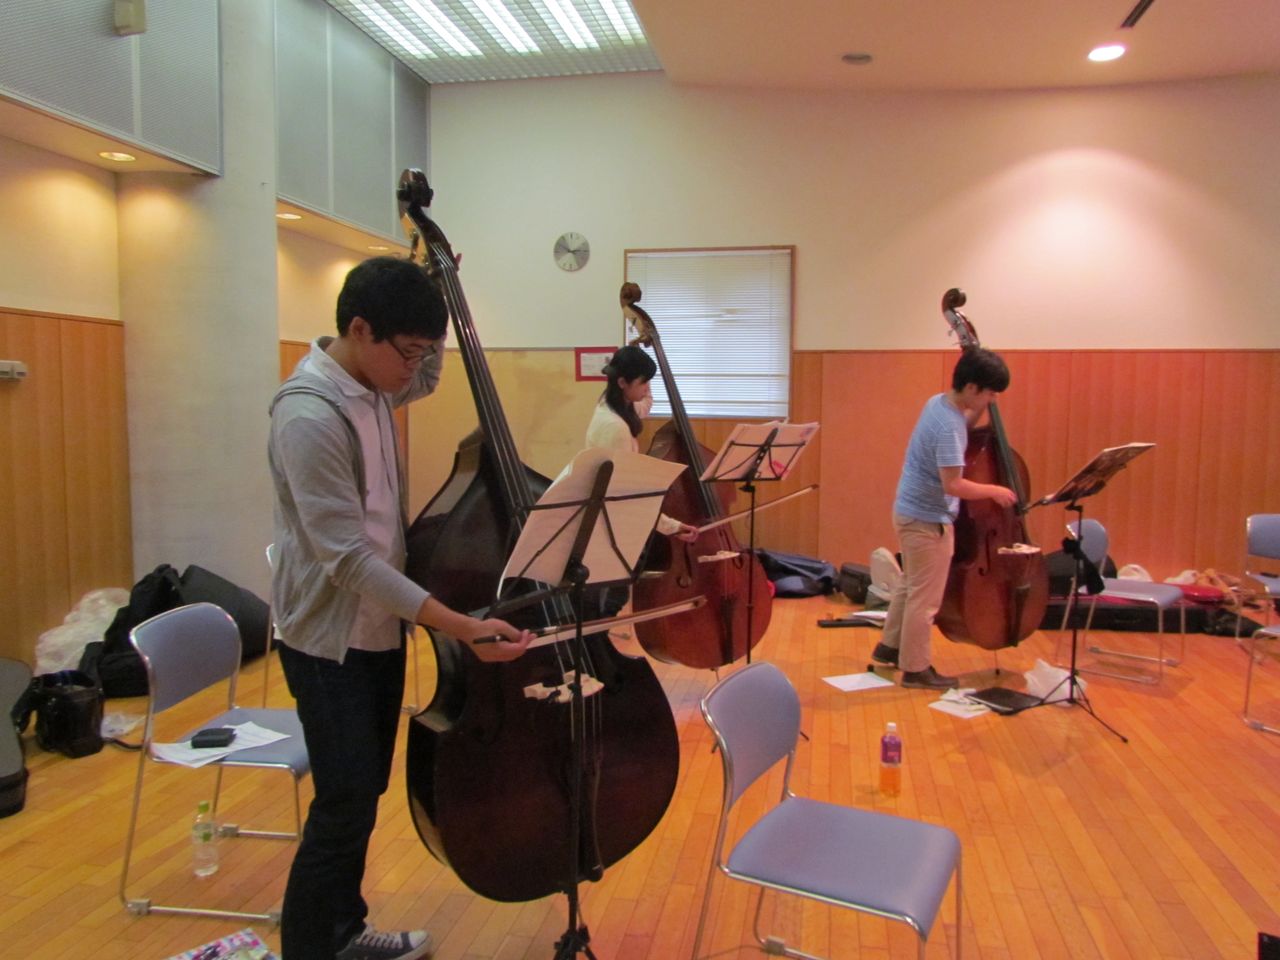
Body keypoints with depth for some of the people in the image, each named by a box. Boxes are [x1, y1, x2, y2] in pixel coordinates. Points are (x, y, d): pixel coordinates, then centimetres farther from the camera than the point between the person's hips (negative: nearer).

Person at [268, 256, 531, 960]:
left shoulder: (369, 384, 1)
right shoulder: (309, 416, -25)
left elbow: (424, 384, 26)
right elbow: (347, 557, -27)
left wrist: (433, 302, 11)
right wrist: (461, 626, -30)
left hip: (379, 626, 8)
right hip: (329, 639, -8)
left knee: (364, 794, 19)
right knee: (344, 808, -2)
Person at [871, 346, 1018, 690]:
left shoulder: (940, 402, 1)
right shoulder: (948, 425, -27)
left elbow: (962, 432, 20)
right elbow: (953, 485, -27)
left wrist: (980, 410, 6)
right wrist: (994, 491, -14)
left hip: (911, 511, 10)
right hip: (928, 519, -10)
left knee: (910, 583, 23)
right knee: (926, 596, 2)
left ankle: (889, 646, 37)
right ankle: (916, 668, 14)